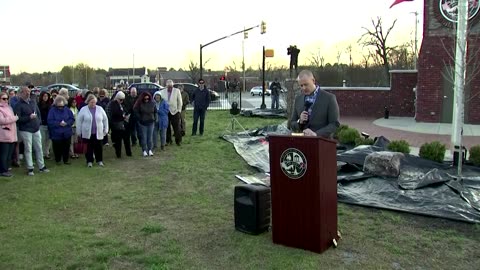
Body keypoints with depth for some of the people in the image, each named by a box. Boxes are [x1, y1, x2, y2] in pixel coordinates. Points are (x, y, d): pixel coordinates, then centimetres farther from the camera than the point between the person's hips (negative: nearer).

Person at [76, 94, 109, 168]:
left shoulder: (100, 109, 2)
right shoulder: (83, 110, -4)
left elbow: (105, 119, 8)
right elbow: (79, 121, 0)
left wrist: (105, 130, 7)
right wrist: (79, 132, 0)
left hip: (98, 133, 1)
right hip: (87, 133, -1)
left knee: (99, 147, 7)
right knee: (89, 148, 6)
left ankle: (99, 160, 22)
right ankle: (89, 161, 19)